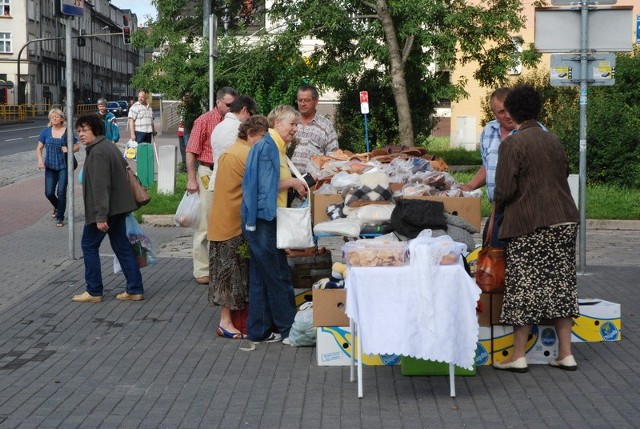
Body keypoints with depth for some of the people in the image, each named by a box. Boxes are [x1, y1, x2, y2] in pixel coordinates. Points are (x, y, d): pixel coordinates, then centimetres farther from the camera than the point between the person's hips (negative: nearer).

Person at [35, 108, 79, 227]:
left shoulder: (67, 132, -3)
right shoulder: (46, 131, 2)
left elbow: (77, 147, 5)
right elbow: (39, 148, 7)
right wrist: (40, 160, -10)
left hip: (64, 166, -2)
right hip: (50, 167, 2)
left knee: (61, 192, -6)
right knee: (49, 192, 0)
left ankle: (60, 218, 7)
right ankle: (57, 206, 34)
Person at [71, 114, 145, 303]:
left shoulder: (97, 152, -18)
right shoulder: (109, 146, 13)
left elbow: (100, 186, -24)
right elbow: (125, 167, 22)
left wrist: (101, 216, -25)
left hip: (106, 208, -10)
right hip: (119, 207, 10)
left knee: (89, 245, 3)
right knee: (121, 246, 11)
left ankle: (94, 291, 8)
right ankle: (135, 290, 11)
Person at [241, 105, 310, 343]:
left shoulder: (276, 147, 18)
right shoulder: (266, 147, -14)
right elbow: (266, 185, -18)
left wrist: (294, 186, 9)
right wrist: (292, 182, -8)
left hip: (266, 220, 10)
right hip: (262, 219, -10)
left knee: (261, 278, 12)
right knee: (278, 276, -2)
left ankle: (259, 331, 18)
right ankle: (289, 329, 7)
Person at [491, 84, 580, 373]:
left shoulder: (513, 144, -10)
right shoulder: (553, 141, 12)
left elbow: (504, 190, -13)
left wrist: (498, 206, 7)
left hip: (529, 225, -6)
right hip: (564, 221, 7)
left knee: (525, 286, -1)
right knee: (560, 283, 10)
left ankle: (518, 357, 4)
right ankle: (565, 354, 12)